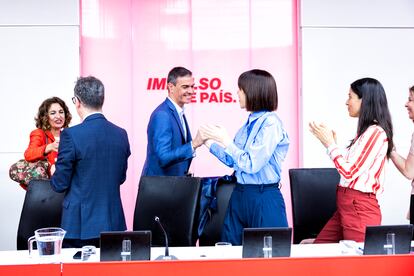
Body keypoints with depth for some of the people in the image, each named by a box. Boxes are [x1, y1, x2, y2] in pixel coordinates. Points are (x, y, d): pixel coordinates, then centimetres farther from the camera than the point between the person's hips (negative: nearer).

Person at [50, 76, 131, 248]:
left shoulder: (71, 135, -15)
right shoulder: (121, 134, 1)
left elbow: (60, 184, -8)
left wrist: (54, 174, 13)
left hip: (80, 225, -5)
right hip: (113, 223, 5)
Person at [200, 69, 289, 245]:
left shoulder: (270, 123, -15)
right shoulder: (250, 123, 8)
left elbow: (251, 164, -21)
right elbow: (232, 161, 16)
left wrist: (224, 140, -16)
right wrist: (209, 142, 18)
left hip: (264, 199, -8)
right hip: (239, 195, 8)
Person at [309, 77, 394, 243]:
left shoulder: (375, 132, -16)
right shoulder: (366, 131, 14)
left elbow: (349, 172, -18)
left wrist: (329, 143, -8)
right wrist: (331, 142, 13)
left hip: (360, 209, -9)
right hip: (346, 205, 9)